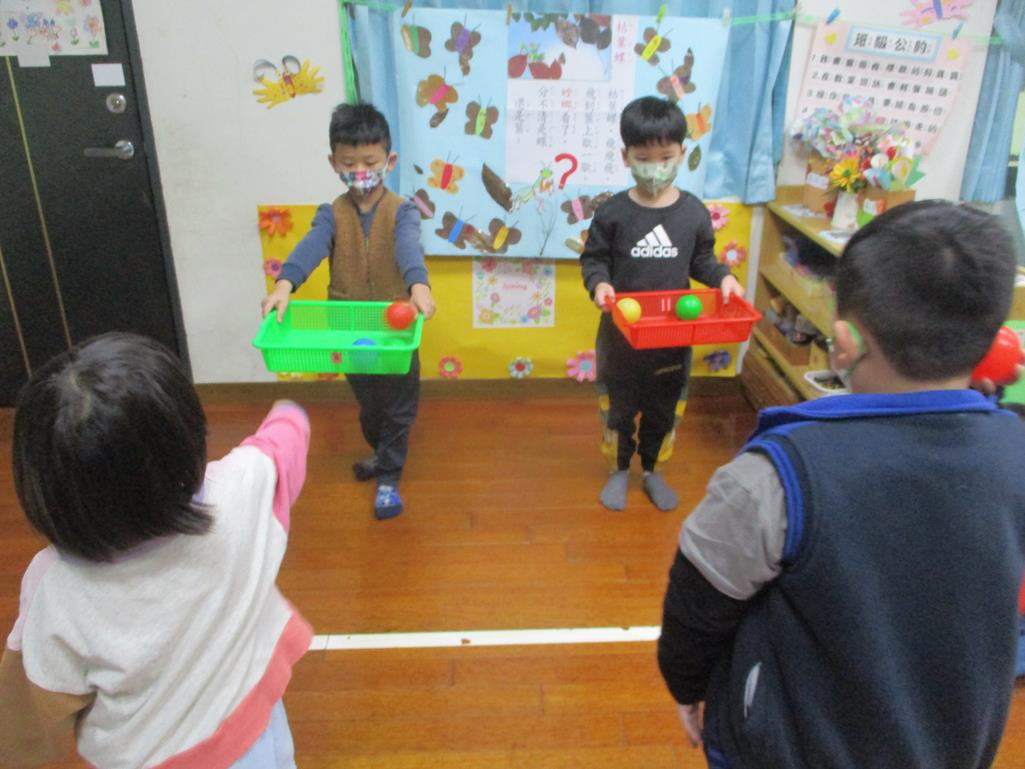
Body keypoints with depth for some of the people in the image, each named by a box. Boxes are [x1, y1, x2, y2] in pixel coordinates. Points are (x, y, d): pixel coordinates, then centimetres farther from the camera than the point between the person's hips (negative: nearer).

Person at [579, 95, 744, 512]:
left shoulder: (694, 213, -5)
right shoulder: (612, 212, -11)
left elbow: (702, 259, 6)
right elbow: (593, 259, -3)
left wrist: (723, 277, -12)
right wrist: (599, 284, -22)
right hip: (621, 330, -1)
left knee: (664, 406, 16)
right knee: (619, 404, 14)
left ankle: (651, 469, 38)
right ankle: (619, 469, 35)